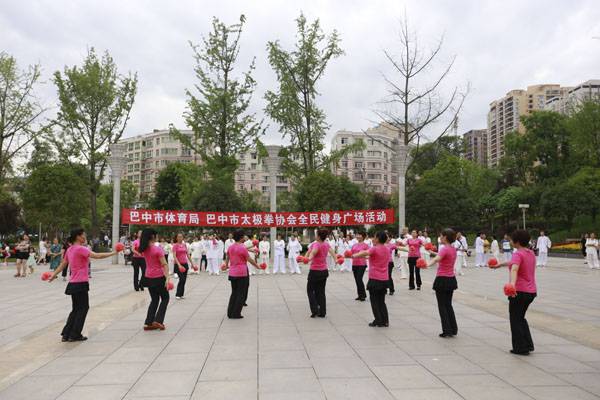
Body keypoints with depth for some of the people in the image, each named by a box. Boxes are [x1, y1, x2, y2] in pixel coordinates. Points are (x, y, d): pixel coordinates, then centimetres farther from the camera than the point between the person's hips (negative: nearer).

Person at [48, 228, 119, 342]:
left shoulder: (70, 249, 11)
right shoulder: (80, 249, -16)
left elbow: (63, 264, 17)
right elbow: (97, 256, -26)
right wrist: (113, 253, -22)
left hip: (73, 284, 9)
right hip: (80, 283, -9)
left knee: (76, 309, 17)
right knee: (83, 308, 4)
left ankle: (66, 334, 17)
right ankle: (75, 335, 8)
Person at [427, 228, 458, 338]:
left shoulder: (444, 249, -17)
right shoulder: (453, 249, 8)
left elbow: (437, 259, -39)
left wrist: (428, 264, -54)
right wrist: (433, 252, 35)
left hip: (442, 280, -8)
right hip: (451, 279, 8)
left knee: (442, 306, 2)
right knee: (448, 305, 17)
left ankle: (447, 331, 3)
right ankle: (453, 329, 19)